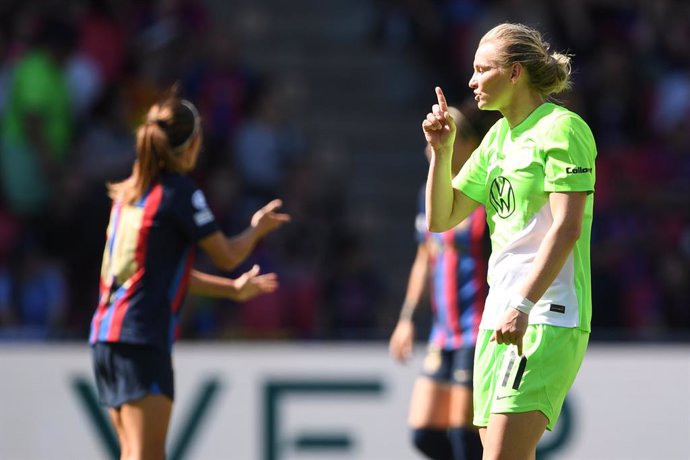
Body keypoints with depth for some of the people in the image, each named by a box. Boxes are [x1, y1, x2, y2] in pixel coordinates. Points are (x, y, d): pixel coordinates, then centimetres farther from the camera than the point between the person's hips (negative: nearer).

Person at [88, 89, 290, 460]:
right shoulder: (181, 192, -8)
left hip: (105, 335, 9)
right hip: (142, 339, -9)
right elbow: (226, 256, 1)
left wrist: (233, 289, 34)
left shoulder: (130, 191, 16)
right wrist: (258, 228, 22)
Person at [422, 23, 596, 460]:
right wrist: (442, 150, 5)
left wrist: (523, 306, -25)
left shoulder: (562, 128, -8)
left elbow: (566, 227, -18)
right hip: (499, 316, 9)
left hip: (548, 316, -9)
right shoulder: (498, 136, 18)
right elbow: (441, 219, 20)